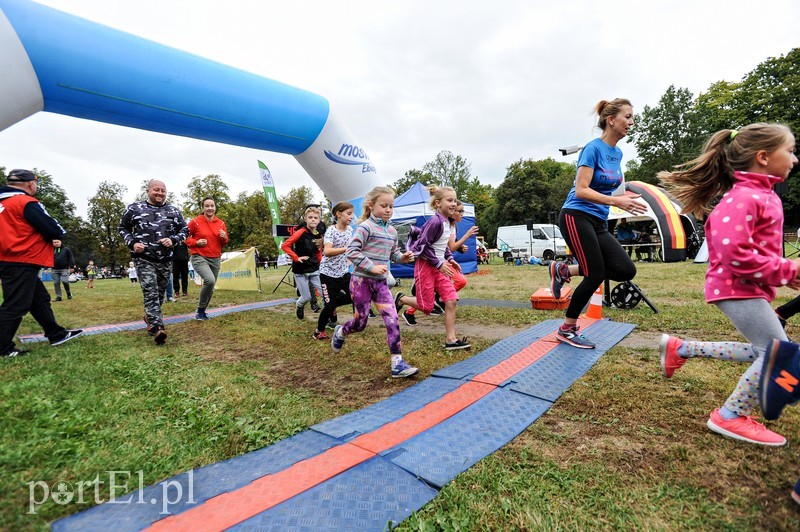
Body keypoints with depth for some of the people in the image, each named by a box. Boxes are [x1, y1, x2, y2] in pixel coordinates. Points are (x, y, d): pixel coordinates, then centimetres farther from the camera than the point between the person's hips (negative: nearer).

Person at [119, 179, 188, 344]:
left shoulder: (174, 211, 8)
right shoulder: (134, 209, 3)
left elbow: (184, 230, 13)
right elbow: (123, 228, 12)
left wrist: (173, 240, -7)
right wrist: (132, 243, -6)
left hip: (166, 260, 3)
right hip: (143, 259, -3)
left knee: (160, 292, 13)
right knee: (150, 292, -13)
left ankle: (150, 317, 36)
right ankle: (158, 328, -18)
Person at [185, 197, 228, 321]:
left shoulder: (221, 223, 8)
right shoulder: (195, 222, -5)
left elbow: (224, 243, 16)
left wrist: (224, 238, -7)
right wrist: (196, 242, -14)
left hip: (215, 259, 5)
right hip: (199, 258, -5)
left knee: (211, 288, 10)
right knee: (210, 280, -27)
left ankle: (202, 312, 29)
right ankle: (200, 310, -7)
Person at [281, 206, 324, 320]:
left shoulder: (319, 235, 3)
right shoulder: (301, 232, -13)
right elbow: (284, 246, -16)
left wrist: (320, 262, 5)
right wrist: (296, 258, -19)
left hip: (314, 270, 4)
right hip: (300, 270, -4)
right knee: (306, 297, 4)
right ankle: (299, 307, 39)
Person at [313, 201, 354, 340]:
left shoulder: (350, 229, 2)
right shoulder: (331, 231, -18)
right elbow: (327, 251, -34)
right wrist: (347, 248, -42)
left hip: (343, 271, 6)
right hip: (328, 273, -6)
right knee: (329, 304, 0)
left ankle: (332, 304, 25)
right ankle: (319, 331, 22)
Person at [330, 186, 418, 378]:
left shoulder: (392, 231, 9)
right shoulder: (366, 227, -12)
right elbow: (351, 251, -19)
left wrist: (403, 257, -3)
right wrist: (372, 267, -24)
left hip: (381, 282, 6)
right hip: (361, 281, -6)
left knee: (392, 320, -5)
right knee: (360, 322, 6)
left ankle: (397, 363, 1)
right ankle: (340, 333, 41)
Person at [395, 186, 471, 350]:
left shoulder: (448, 221, 7)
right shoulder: (435, 221, -20)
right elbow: (423, 246, -20)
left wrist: (450, 259, 8)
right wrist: (439, 264, -17)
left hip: (440, 266, 8)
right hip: (426, 266, -8)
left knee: (451, 300, -3)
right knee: (426, 306, 0)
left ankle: (451, 339, 4)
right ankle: (401, 298, 28)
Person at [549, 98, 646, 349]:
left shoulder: (617, 153, 14)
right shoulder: (593, 148, -10)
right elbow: (581, 190, -18)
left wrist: (624, 199, 13)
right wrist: (616, 201, -26)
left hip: (598, 222, 8)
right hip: (576, 217, -8)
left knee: (626, 270, -5)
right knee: (596, 275, -9)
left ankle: (564, 270, 9)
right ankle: (567, 330, 7)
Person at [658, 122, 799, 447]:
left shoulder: (763, 195, 14)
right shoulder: (743, 199, -19)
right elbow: (735, 254, -27)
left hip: (746, 287, 10)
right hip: (737, 287, -10)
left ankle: (681, 349, 20)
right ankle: (730, 417, 8)